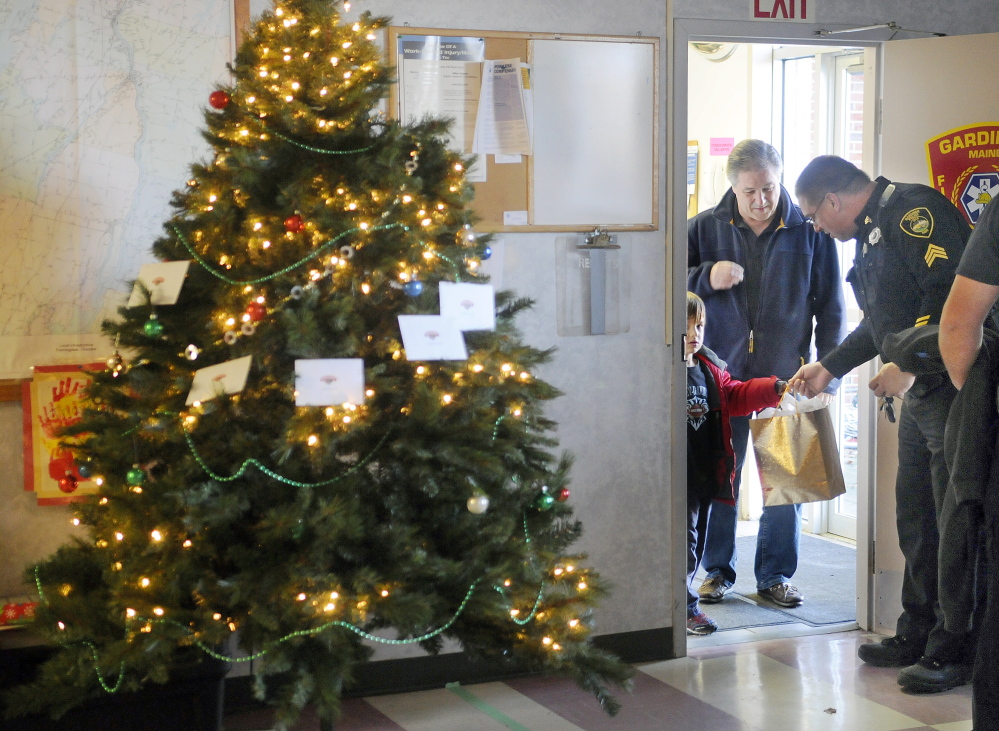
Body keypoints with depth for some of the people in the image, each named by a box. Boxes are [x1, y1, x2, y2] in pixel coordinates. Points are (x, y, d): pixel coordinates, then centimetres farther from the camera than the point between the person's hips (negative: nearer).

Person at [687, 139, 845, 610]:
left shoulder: (809, 230, 1)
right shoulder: (705, 227, 3)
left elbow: (830, 305, 5)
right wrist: (706, 277, -12)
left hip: (786, 376, 0)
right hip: (724, 372, 0)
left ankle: (775, 575, 16)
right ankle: (718, 570, 18)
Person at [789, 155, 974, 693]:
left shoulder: (912, 210, -12)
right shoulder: (874, 232, 20)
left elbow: (953, 291, -23)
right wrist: (828, 367, 31)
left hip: (954, 389, -10)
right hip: (920, 394, 10)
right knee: (915, 518, 14)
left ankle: (954, 652, 1)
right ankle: (917, 636, 24)